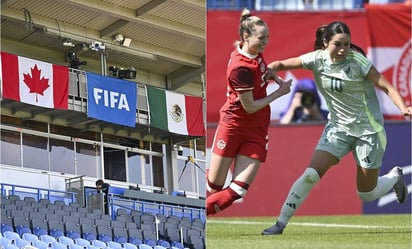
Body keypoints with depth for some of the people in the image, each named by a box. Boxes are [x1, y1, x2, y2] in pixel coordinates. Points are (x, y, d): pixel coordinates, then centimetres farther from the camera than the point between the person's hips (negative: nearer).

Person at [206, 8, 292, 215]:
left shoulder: (254, 52, -2)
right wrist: (279, 93, -8)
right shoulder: (241, 68, -25)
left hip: (256, 130, 7)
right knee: (214, 185, 2)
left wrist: (277, 78, 2)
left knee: (238, 189, -3)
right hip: (233, 126, -7)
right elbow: (250, 107, -17)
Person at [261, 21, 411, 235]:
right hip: (338, 127, 3)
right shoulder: (317, 59, -8)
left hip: (368, 129, -3)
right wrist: (268, 70, -26)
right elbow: (282, 64, -4)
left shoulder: (358, 62, -18)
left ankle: (394, 177, 38)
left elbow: (386, 86, -18)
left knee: (367, 194, 5)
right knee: (311, 174, -14)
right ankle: (281, 223, -7)